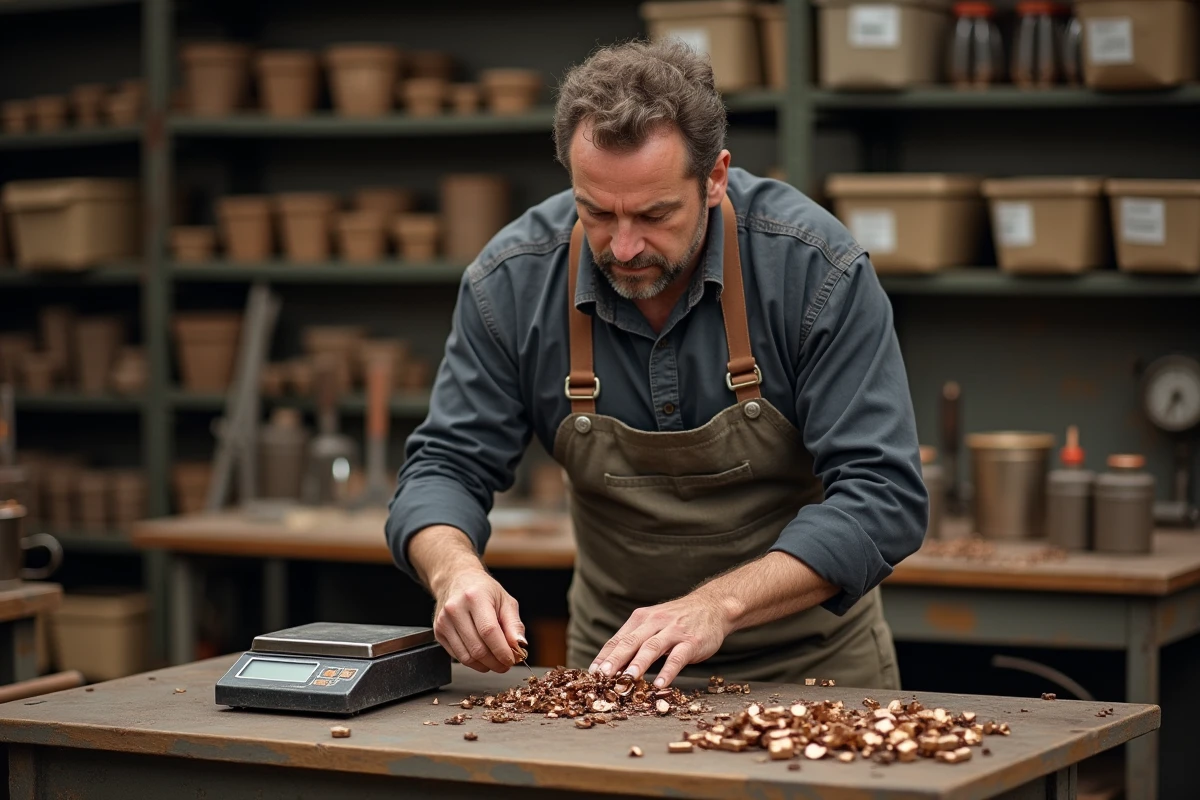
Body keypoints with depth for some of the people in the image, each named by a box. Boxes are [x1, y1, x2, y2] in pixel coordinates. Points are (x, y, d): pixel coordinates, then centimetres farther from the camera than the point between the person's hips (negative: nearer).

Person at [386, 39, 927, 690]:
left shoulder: (814, 266, -18)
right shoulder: (510, 280, -10)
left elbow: (882, 495, -19)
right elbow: (445, 468, -3)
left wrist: (719, 604, -32)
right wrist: (454, 570, -26)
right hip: (615, 660, 2)